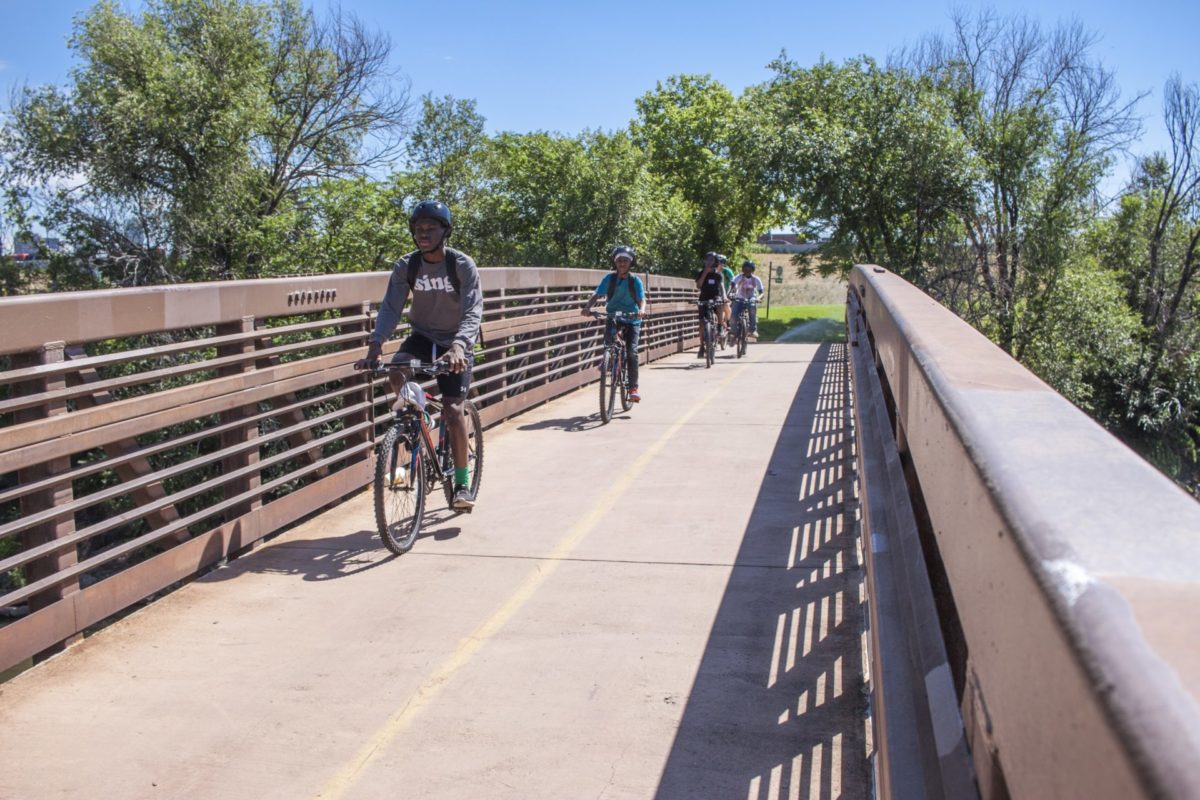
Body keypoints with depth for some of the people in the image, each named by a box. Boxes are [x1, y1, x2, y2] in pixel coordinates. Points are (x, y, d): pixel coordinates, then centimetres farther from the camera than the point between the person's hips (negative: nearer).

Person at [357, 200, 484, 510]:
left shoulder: (463, 265, -18)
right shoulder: (406, 266, -9)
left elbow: (473, 311, -26)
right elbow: (391, 308, -14)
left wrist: (459, 345, -45)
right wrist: (375, 344, -30)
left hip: (455, 343, -3)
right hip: (422, 336, 3)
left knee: (453, 409, -13)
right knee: (396, 373, -28)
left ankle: (462, 484, -1)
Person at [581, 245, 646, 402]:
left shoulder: (635, 280, -8)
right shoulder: (609, 278, -5)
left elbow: (642, 299, -17)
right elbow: (597, 295, -12)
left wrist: (641, 310, -40)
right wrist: (588, 307, -32)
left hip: (631, 319, -1)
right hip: (613, 317, 1)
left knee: (631, 352, -12)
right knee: (609, 334, -34)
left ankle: (633, 388, -4)